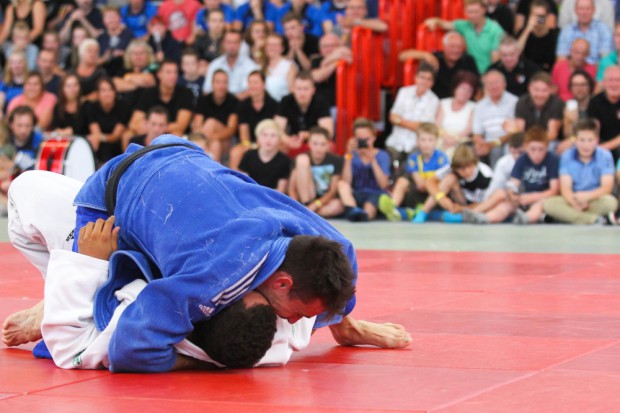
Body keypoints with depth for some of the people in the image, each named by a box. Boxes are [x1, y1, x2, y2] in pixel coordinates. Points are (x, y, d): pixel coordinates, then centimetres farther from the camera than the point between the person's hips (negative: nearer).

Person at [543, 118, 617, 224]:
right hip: (572, 201, 2)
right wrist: (575, 203, -31)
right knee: (548, 204, -28)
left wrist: (587, 196, -31)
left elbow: (607, 187, -12)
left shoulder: (605, 156, -7)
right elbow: (565, 188, -10)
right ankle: (594, 219, -33)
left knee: (610, 202, -34)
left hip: (595, 201, -1)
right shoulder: (567, 156, -3)